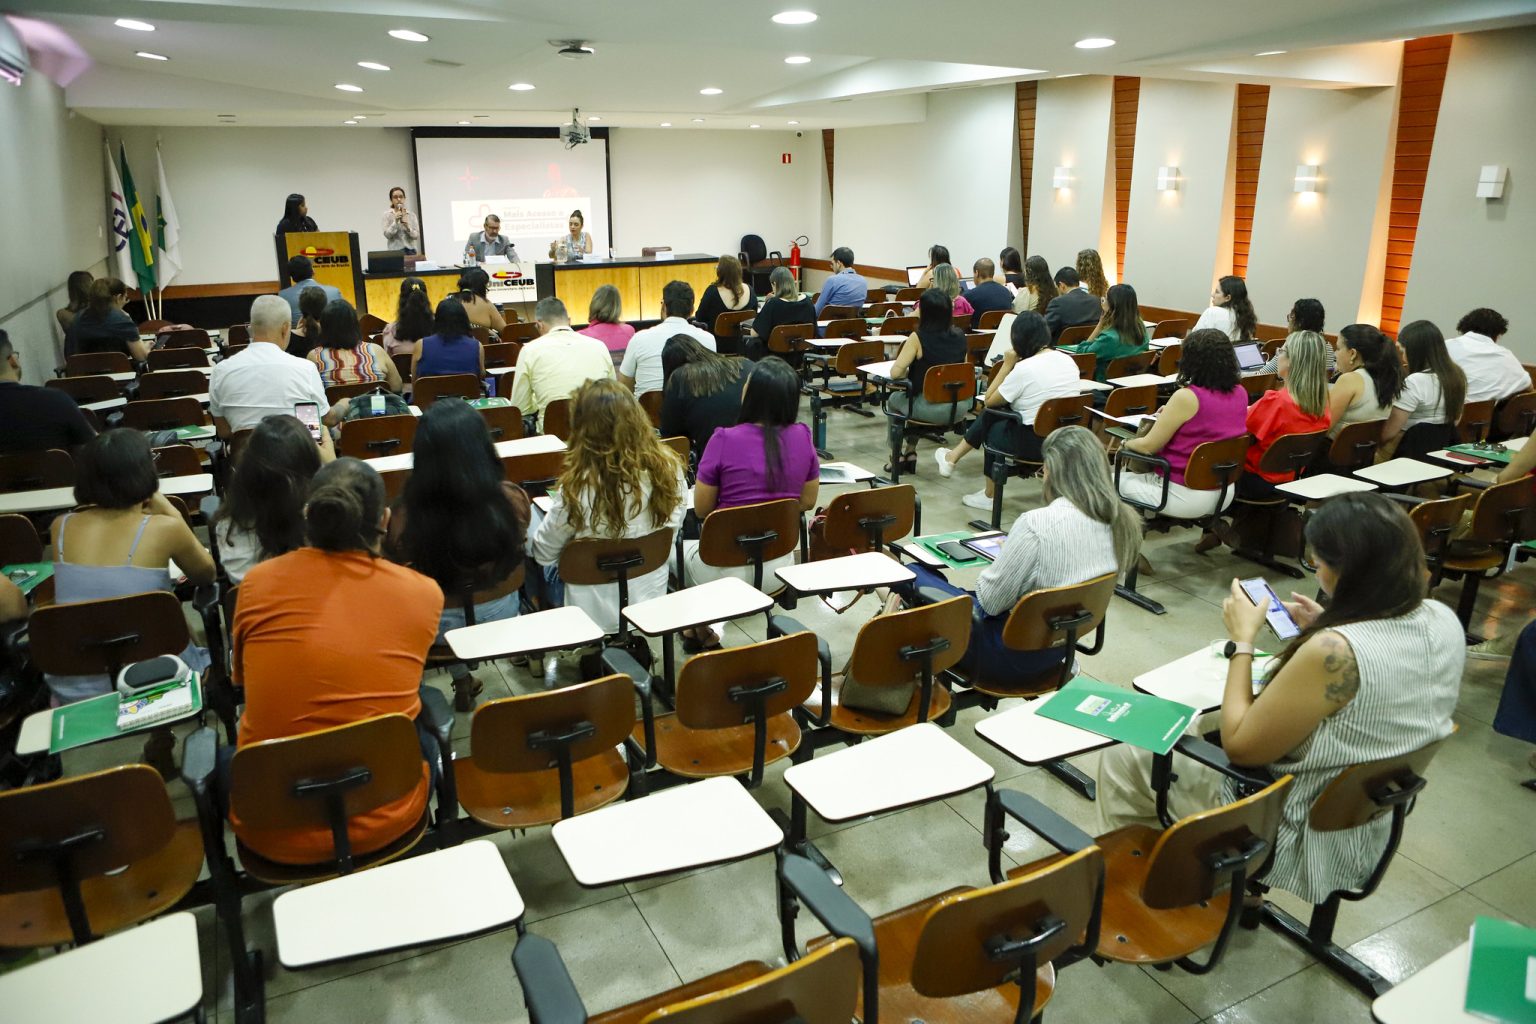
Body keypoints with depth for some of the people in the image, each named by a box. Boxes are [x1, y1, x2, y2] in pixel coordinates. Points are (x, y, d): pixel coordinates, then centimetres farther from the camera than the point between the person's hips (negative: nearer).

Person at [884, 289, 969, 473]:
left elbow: (895, 372, -16)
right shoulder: (959, 337, 1)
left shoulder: (918, 338, -14)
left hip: (931, 409, -5)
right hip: (959, 409, 5)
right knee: (912, 395, 35)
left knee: (893, 400, 28)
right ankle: (911, 453, 38)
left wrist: (910, 373, 6)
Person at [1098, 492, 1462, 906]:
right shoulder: (1443, 620, -10)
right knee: (1201, 726, 28)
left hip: (1299, 838, -9)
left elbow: (1240, 747, -23)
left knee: (1121, 762, 7)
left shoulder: (1334, 652, -35)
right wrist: (1324, 629, 2)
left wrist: (1242, 638, -16)